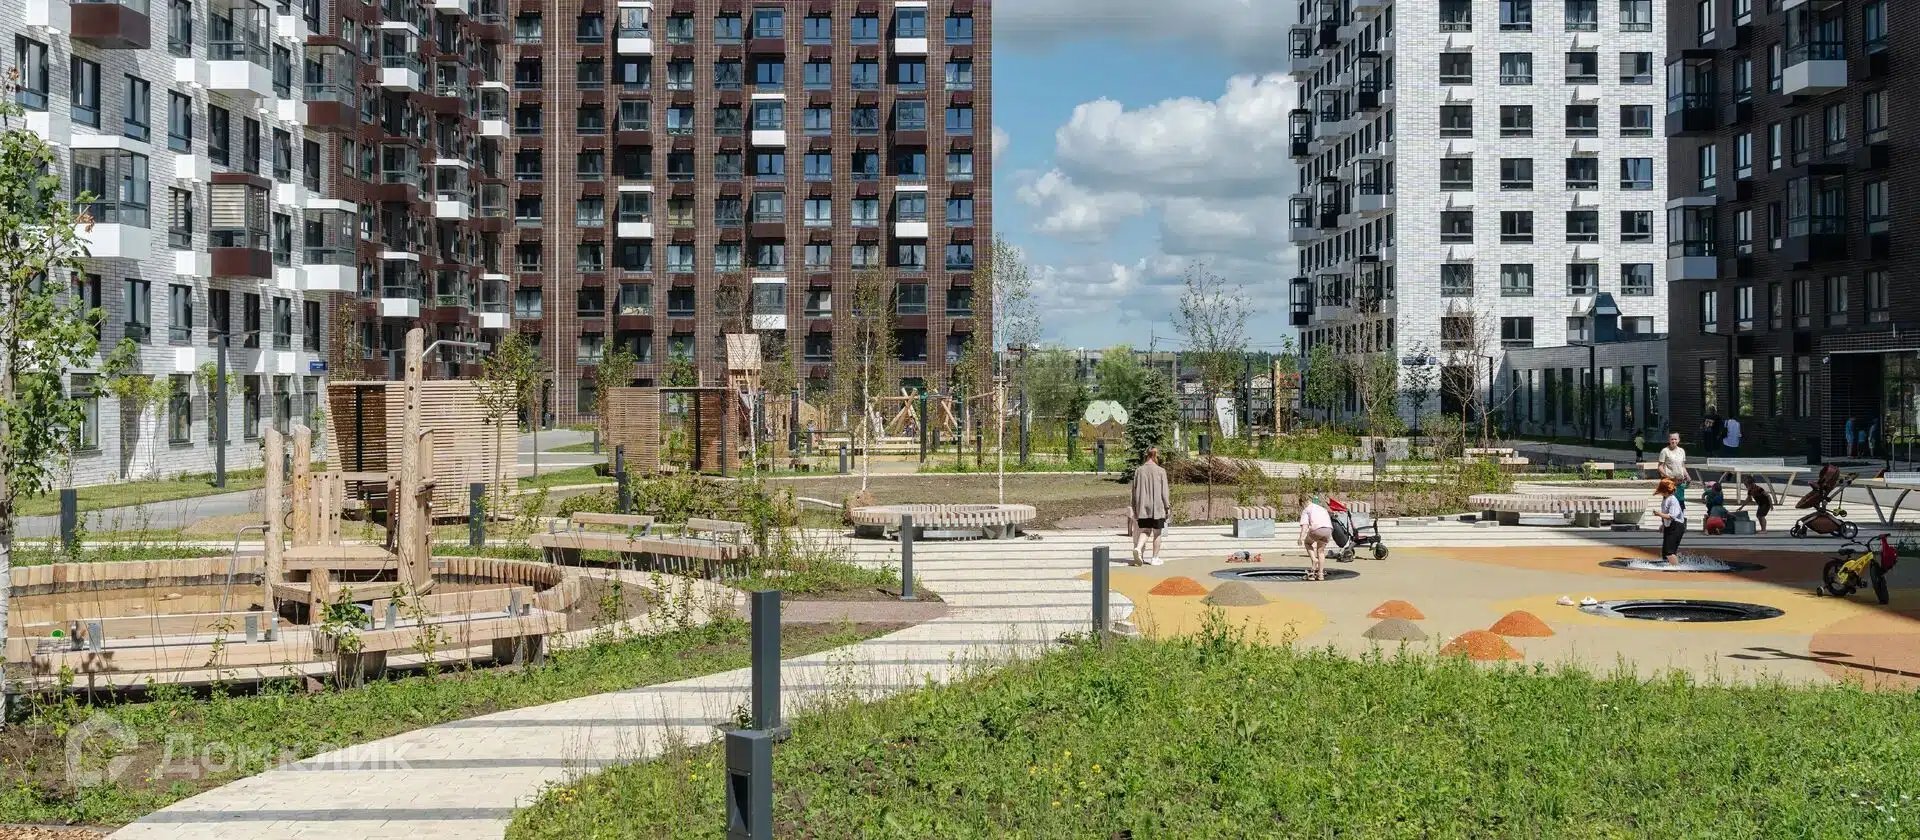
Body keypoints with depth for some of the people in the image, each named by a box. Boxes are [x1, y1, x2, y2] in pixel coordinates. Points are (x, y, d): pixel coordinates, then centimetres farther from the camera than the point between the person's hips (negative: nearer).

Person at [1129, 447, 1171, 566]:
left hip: (1142, 507, 3)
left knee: (1145, 531, 10)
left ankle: (1138, 548, -16)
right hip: (1157, 507, -3)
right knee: (1157, 533, 9)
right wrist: (1167, 505, 4)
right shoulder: (1161, 471, -9)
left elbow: (1135, 490, 6)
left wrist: (1135, 508, 14)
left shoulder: (1138, 470, 0)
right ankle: (1155, 558, 13)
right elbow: (1164, 491, -7)